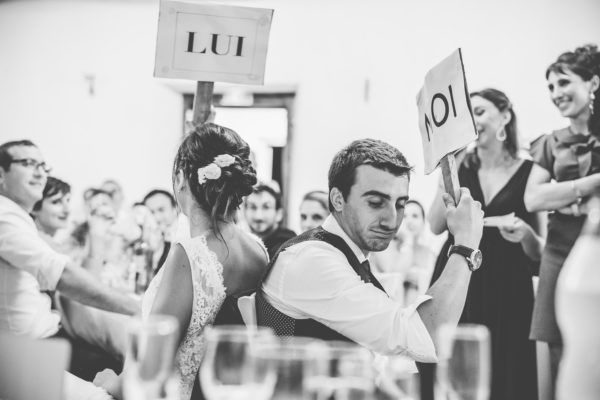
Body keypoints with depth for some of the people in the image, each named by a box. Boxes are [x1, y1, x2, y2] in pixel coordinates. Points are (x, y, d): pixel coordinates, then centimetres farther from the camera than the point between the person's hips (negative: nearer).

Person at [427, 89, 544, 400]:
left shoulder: (529, 172, 0)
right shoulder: (459, 166, 8)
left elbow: (539, 253, 3)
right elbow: (436, 226, -3)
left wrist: (524, 233, -19)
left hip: (507, 291, -2)